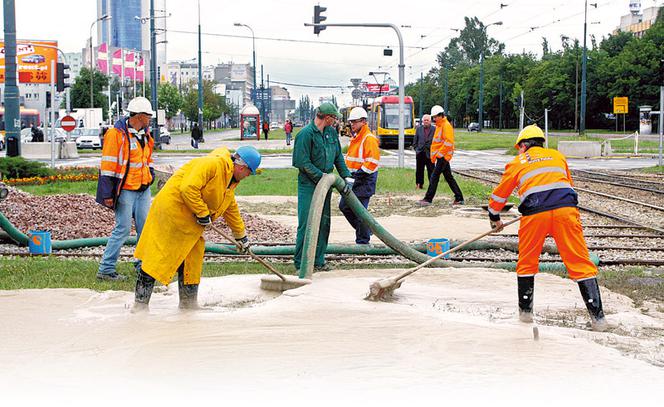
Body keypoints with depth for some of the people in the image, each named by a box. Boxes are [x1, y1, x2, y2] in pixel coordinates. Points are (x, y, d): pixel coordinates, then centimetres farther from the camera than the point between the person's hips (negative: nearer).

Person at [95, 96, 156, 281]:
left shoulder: (145, 135, 14)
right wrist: (108, 194, -16)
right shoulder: (116, 134, -12)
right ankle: (106, 269, 0)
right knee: (123, 229, -8)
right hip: (125, 190, -8)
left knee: (145, 227, 9)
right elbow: (108, 165, -14)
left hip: (143, 189, 8)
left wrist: (150, 173, 14)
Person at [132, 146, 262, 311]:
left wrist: (241, 236, 34)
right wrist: (203, 214, -19)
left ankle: (188, 304, 20)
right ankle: (140, 305, -5)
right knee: (156, 257, -8)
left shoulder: (229, 181, 15)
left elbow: (231, 209, 29)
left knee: (192, 259, 11)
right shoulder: (212, 164, -18)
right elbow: (188, 188, -28)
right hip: (171, 209, -10)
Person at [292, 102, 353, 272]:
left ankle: (318, 260, 18)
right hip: (308, 184, -8)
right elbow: (302, 162, -17)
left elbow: (339, 157, 16)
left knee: (323, 223, 10)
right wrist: (323, 177, -17)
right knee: (307, 223, -8)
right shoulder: (306, 134, -15)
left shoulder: (331, 132, 9)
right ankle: (300, 262, -1)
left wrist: (347, 177, 6)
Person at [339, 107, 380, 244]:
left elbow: (373, 162, -22)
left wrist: (359, 173, -21)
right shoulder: (355, 137, 15)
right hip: (353, 178, 10)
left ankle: (363, 241, 5)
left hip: (364, 180, -10)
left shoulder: (369, 138, -15)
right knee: (344, 206, 13)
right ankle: (365, 229, 26)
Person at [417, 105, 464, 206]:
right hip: (441, 156, 10)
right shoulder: (439, 126, 18)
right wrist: (433, 155, 18)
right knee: (449, 178, 12)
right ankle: (459, 198, 16)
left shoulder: (446, 126, -13)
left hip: (443, 156, -10)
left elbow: (448, 142, -21)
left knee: (434, 177, -10)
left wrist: (439, 153, -19)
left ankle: (428, 199, -8)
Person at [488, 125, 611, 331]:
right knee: (580, 262, 1)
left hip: (534, 214, -1)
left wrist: (494, 219, 40)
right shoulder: (557, 156, 26)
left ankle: (525, 311, 22)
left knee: (526, 262, 18)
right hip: (566, 209, 1)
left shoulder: (517, 163, 20)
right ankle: (597, 317, -5)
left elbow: (500, 194, 25)